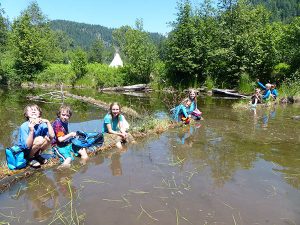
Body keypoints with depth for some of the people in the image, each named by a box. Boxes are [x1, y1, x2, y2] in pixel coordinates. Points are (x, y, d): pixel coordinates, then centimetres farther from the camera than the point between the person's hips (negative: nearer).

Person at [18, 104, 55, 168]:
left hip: (34, 150, 5)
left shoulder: (42, 124, -10)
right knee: (40, 139, -29)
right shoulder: (24, 126, -21)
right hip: (24, 151, -5)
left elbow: (52, 136, -23)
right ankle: (30, 158, -6)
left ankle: (37, 155, 4)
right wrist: (31, 131, -38)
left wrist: (48, 122, -24)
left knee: (48, 138, -19)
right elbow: (28, 146, -27)